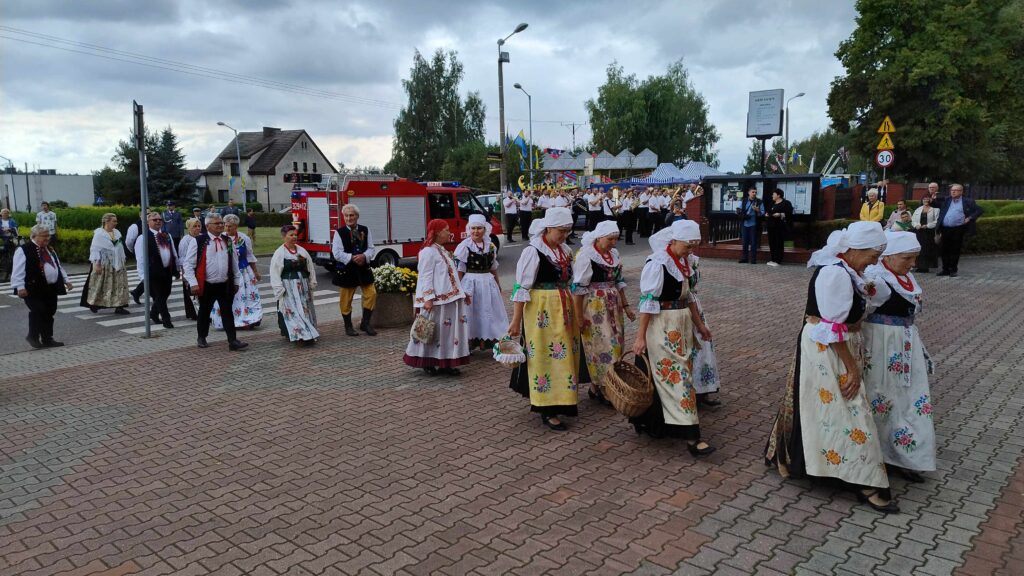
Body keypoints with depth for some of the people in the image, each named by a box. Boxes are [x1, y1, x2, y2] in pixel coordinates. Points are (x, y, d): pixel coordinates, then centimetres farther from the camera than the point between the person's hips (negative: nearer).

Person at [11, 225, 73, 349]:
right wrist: (20, 287, -19)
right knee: (38, 312, -12)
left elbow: (58, 266, 25)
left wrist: (66, 280, 18)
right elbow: (18, 271, -12)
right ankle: (33, 337, 7)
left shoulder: (50, 250, 18)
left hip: (51, 289, 7)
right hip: (33, 289, -7)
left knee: (49, 313, 7)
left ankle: (47, 339, 15)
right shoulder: (24, 250, -7)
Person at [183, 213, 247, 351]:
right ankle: (201, 338, 31)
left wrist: (236, 281, 13)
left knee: (228, 312, 1)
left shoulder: (227, 241, 8)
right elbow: (188, 264, -8)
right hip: (206, 286, -3)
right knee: (204, 312, 13)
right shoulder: (199, 241, -8)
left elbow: (234, 263, 15)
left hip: (225, 285, 3)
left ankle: (233, 341, 1)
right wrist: (193, 283, -13)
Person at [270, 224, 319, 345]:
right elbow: (275, 273, -9)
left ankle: (307, 333, 18)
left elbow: (310, 268, 12)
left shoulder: (302, 251, 8)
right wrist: (279, 289, -14)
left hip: (303, 287, 5)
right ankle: (301, 336, -13)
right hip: (289, 289, -5)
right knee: (293, 311, -9)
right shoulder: (279, 253, -6)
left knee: (305, 309, 9)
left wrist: (312, 283, 7)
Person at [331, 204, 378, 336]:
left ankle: (365, 323, 15)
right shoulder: (339, 232, -6)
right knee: (346, 299, 4)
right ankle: (348, 326, 19)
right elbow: (337, 253, -12)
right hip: (346, 270, -3)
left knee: (371, 294, 0)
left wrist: (364, 256, -18)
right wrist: (352, 258, -22)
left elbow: (371, 248, 2)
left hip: (364, 268, 3)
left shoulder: (365, 230, 5)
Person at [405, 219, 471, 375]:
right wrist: (428, 298, -23)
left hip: (450, 299, 9)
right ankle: (428, 362, 11)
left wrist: (463, 293, 19)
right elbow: (425, 277, -16)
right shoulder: (428, 252, -10)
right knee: (433, 331, -1)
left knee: (449, 331, 9)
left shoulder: (444, 251, 18)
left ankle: (445, 362, 16)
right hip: (436, 301, -9)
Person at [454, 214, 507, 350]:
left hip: (488, 283, 6)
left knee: (488, 311, 12)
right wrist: (460, 289, -15)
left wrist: (498, 284, 21)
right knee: (472, 312, 2)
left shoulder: (490, 246, 7)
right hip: (471, 283, -6)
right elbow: (459, 269, -11)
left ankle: (485, 340, 25)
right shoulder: (464, 246, -10)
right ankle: (471, 341, 14)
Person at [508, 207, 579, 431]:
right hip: (541, 311, -7)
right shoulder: (532, 252, -13)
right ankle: (548, 411, 6)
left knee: (563, 355, 12)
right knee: (545, 356, -2)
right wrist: (516, 320, -15)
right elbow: (521, 288, -14)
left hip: (564, 310, 7)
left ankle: (560, 401, 27)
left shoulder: (566, 251, 8)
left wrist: (575, 312, 17)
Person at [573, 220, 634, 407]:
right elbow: (578, 288, -14)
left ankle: (596, 386, 21)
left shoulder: (614, 254, 9)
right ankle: (600, 388, 9)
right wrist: (579, 317, -15)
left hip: (613, 308, 8)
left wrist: (625, 306, 15)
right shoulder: (585, 256, -13)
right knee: (601, 346, -4)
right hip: (593, 308, -7)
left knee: (614, 344, 9)